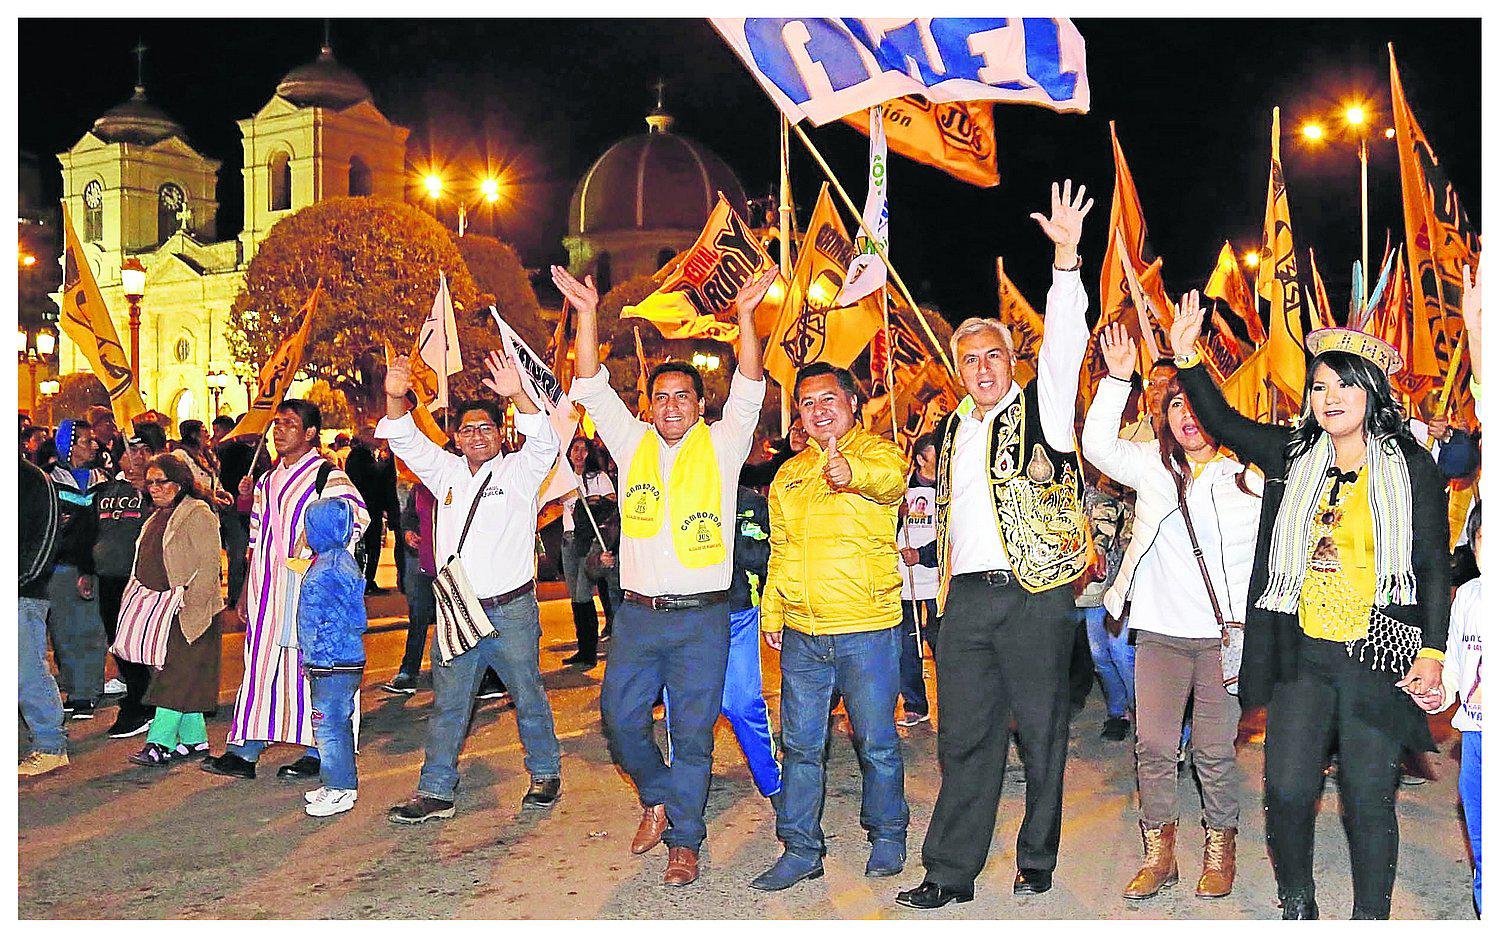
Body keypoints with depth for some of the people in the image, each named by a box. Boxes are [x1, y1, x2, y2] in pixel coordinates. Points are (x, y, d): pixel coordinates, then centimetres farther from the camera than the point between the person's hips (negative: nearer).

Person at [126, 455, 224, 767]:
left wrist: (191, 604, -20)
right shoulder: (159, 516, 17)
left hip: (189, 611, -9)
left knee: (177, 675, -9)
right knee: (183, 680, 11)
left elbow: (209, 564, -16)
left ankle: (160, 743, -9)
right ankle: (195, 740, 17)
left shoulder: (198, 514, -11)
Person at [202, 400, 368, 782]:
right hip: (266, 589, 7)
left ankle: (317, 752, 7)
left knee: (308, 667, -2)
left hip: (306, 586, -7)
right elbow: (256, 540, 21)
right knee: (259, 665, 7)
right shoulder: (266, 482, 18)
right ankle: (245, 752, 11)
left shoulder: (327, 475, -5)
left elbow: (357, 515, -17)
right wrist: (246, 592, 18)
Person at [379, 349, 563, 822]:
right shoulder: (446, 472, 11)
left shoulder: (518, 472, -1)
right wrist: (396, 398, -15)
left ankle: (545, 774, 26)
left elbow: (545, 442, -19)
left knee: (529, 698, 9)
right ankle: (435, 792, 15)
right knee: (447, 704, 8)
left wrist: (517, 395, -35)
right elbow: (406, 441, 5)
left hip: (510, 610, -3)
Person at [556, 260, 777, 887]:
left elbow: (749, 390, -8)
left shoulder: (721, 446, 3)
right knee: (619, 715, 5)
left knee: (692, 732, 3)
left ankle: (684, 841, 17)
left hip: (701, 616, -3)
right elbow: (591, 388, 3)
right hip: (639, 613, 3)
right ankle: (658, 798, 30)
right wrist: (586, 315, -6)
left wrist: (745, 315, -18)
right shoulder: (632, 443, 9)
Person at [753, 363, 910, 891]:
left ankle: (887, 836, 28)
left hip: (867, 628, -5)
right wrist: (772, 614, 17)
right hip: (802, 633, 5)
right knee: (800, 744, 9)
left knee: (877, 742, 7)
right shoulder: (789, 475, 13)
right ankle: (800, 850, 21)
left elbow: (891, 476, -31)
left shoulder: (877, 452, -5)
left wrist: (852, 472, -53)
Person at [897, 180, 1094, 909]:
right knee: (965, 737, 6)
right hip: (967, 597, 4)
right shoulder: (953, 428, 17)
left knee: (1041, 731, 7)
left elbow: (1064, 345, -13)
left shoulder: (1040, 409, 2)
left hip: (1036, 595, -4)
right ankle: (950, 872, 11)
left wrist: (1067, 258, -22)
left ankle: (1037, 862, 23)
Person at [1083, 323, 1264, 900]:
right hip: (1160, 631, 2)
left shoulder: (1249, 474, 3)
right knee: (1153, 746, 2)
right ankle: (1159, 856, 15)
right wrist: (1117, 379, -10)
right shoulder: (1153, 466, 8)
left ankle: (1220, 852, 23)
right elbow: (1097, 445, -3)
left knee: (1215, 750, 4)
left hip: (1224, 633, -2)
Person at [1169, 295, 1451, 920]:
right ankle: (1297, 907, 21)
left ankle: (1371, 918, 20)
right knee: (1287, 791, -1)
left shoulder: (1411, 467, 2)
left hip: (1378, 658, -2)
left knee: (1368, 800, 2)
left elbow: (1435, 566, 2)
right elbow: (1222, 423, 10)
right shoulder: (1295, 456, 9)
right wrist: (1187, 358, -1)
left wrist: (1433, 649, -6)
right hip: (1301, 655, 2)